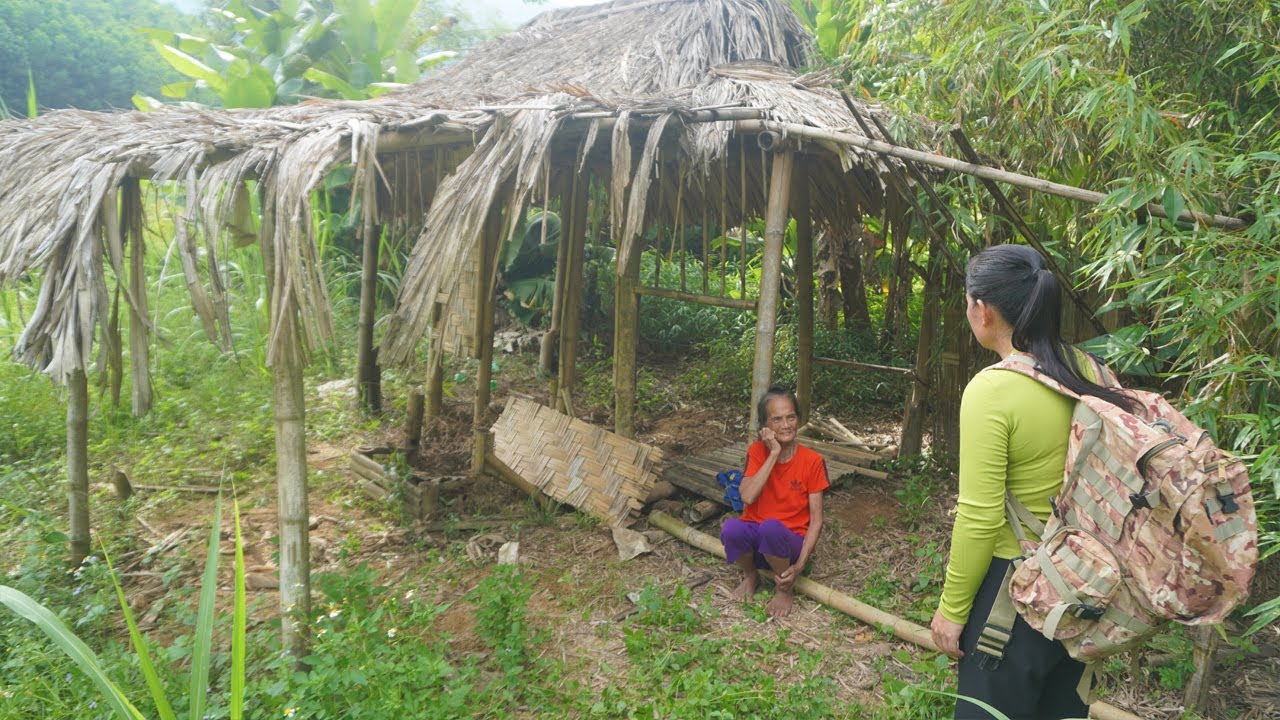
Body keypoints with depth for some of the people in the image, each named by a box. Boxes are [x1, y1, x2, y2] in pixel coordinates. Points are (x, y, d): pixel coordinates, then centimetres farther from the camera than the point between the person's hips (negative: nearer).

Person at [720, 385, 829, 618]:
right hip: (755, 542, 2)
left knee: (771, 527, -36)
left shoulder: (812, 461, -10)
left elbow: (816, 520, -9)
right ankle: (750, 576, 1)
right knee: (731, 527, -32)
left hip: (789, 542, -2)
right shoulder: (757, 451, -5)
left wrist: (799, 566, -19)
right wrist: (774, 454, -24)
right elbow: (747, 496, -22)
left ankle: (785, 589, -6)